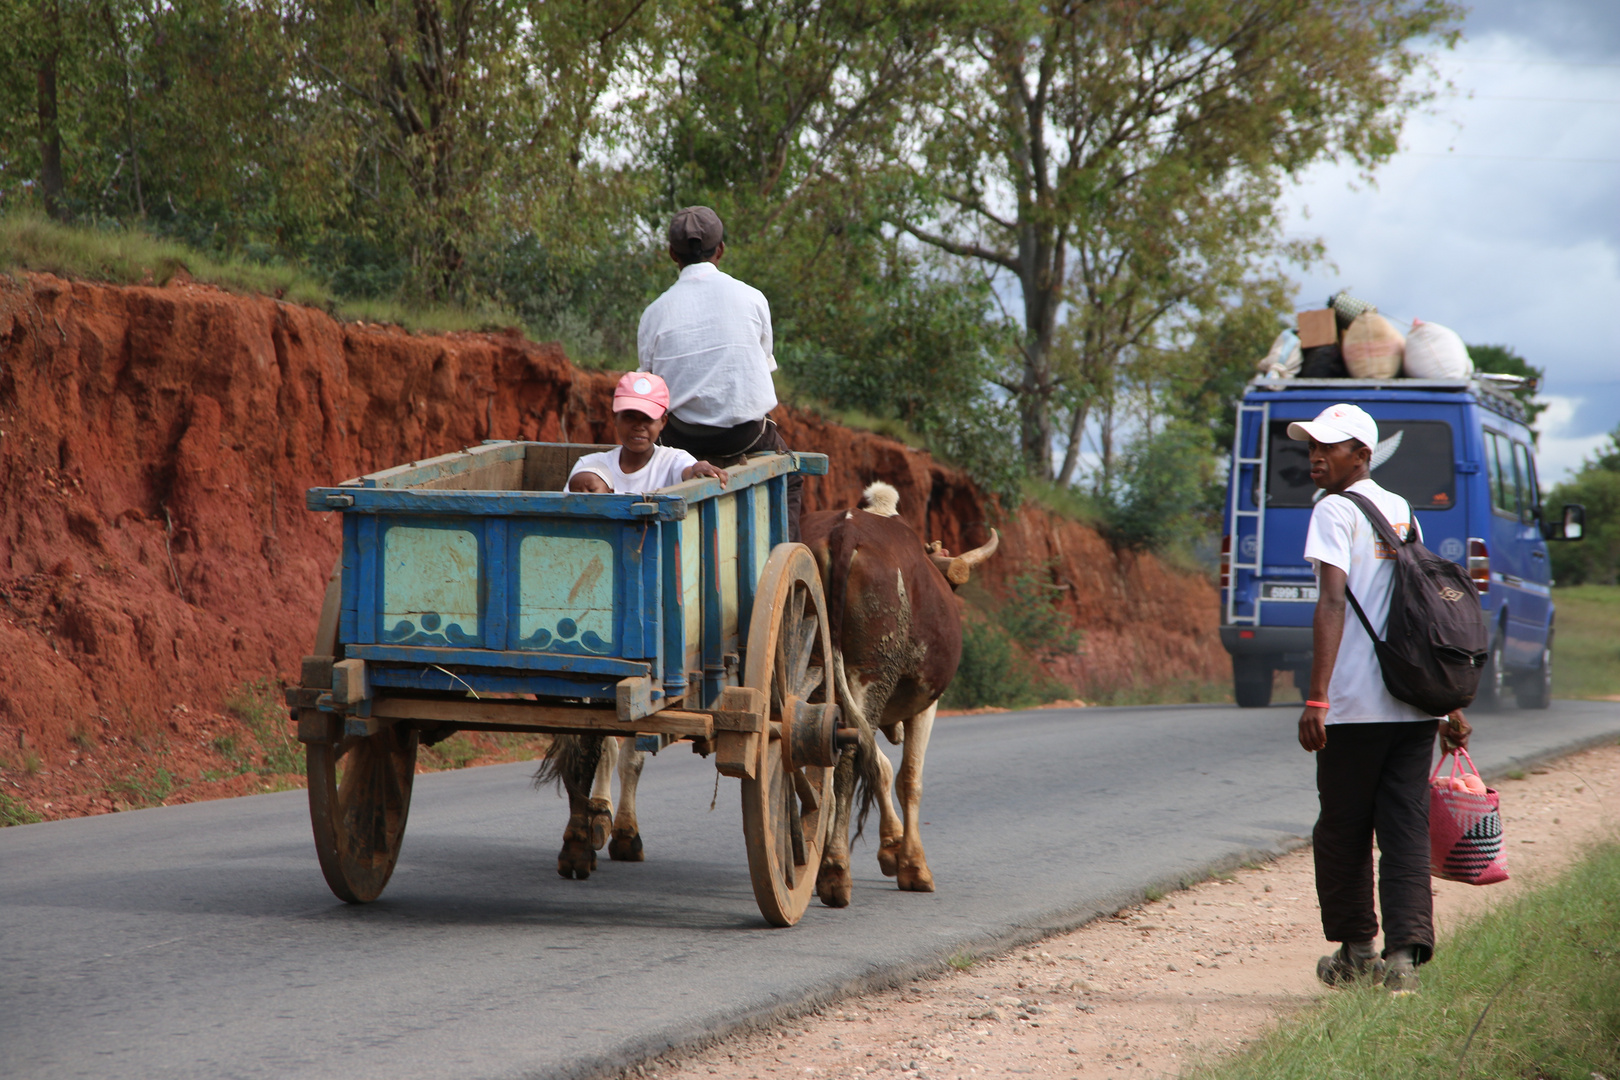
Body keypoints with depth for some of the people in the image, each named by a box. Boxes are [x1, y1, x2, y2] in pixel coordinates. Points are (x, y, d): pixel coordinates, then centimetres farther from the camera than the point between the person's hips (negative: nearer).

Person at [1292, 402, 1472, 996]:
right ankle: (1405, 952, -9)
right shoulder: (1404, 513, 17)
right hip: (1415, 703, 6)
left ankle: (1357, 949, 19)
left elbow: (1332, 603, -18)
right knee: (1406, 830, 3)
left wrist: (1317, 698, -22)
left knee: (1342, 831, 9)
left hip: (1357, 706, -6)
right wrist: (1449, 704, 22)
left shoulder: (1336, 512, -6)